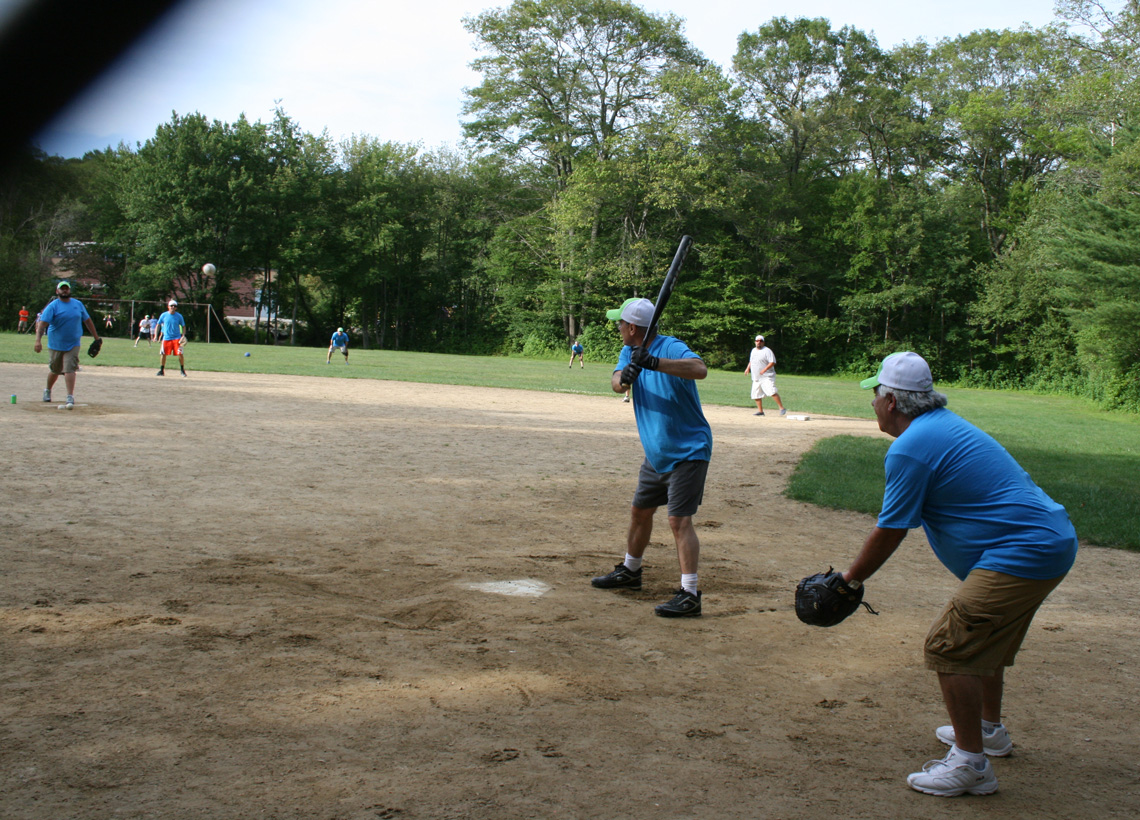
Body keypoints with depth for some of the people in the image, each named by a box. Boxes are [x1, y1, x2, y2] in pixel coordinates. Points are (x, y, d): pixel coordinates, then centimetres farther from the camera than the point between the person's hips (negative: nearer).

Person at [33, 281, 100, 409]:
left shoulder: (78, 304, 5)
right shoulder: (53, 306, -7)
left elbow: (87, 321, 15)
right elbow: (42, 323, -17)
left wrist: (96, 337, 15)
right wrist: (38, 341, -30)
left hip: (73, 344, 1)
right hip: (56, 344, -1)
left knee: (69, 369, -13)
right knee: (55, 370, 13)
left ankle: (70, 398, -16)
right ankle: (48, 391, 40)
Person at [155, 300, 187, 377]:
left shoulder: (179, 316, -2)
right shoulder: (164, 315, 0)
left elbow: (183, 326, 6)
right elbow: (158, 325, 10)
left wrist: (183, 336, -7)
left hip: (177, 338, -2)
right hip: (166, 338, 2)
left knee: (180, 354, -10)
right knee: (163, 354, 1)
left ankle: (182, 370, 5)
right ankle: (161, 371, 14)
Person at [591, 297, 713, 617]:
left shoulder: (671, 347, -19)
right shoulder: (629, 352, 6)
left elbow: (700, 369, -38)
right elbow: (616, 383, -11)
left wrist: (654, 363, -49)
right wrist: (625, 376, -35)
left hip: (688, 452, -9)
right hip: (655, 455, 9)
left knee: (679, 519, -16)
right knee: (639, 511, 21)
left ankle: (690, 594, -15)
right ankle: (630, 571, 41)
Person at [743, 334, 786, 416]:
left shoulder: (767, 351, -7)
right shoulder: (753, 350, 17)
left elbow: (772, 362, -15)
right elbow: (751, 361, 31)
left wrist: (765, 369, -26)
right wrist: (748, 368, 12)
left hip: (767, 377, -8)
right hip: (756, 378, 8)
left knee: (772, 392, -22)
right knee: (756, 394, 6)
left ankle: (782, 408, -20)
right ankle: (760, 411, 19)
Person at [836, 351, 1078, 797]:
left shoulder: (910, 448, -15)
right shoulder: (946, 424, 17)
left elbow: (889, 534, -9)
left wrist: (850, 578, 5)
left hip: (1022, 554, -11)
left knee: (950, 646, -8)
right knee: (984, 636, 27)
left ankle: (971, 764, -4)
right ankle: (989, 729, 45)